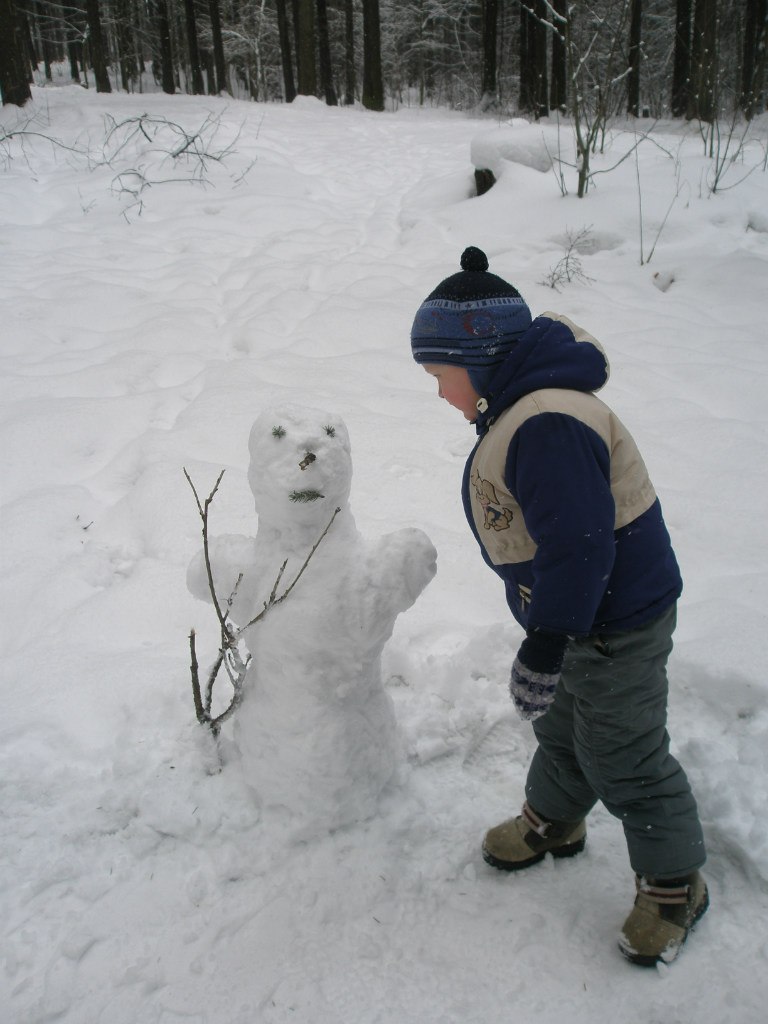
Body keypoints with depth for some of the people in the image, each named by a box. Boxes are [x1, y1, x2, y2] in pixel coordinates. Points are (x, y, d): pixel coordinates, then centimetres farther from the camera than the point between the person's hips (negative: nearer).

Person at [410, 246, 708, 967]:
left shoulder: (548, 425, -30)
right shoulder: (519, 410, 5)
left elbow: (578, 543, -34)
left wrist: (544, 647, -28)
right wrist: (549, 636, 24)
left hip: (615, 628, -10)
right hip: (580, 616, 10)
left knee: (624, 760, 7)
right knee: (560, 729, 26)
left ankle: (674, 885, 29)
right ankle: (552, 823, 50)